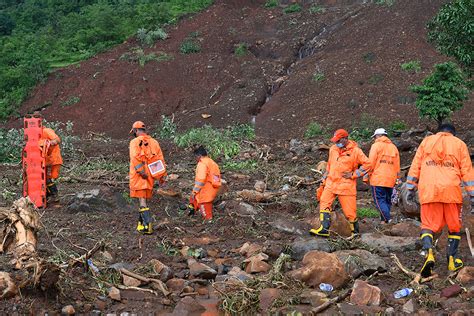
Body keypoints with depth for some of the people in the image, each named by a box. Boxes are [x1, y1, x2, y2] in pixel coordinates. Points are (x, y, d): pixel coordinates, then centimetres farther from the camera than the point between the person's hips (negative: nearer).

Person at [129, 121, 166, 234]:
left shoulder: (135, 142, -4)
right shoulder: (154, 142, 12)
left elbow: (135, 157, -19)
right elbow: (160, 159, 8)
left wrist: (141, 172, -19)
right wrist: (162, 175, 9)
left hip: (139, 176, -5)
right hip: (150, 176, 5)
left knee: (142, 201, -7)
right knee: (144, 200, 15)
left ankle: (147, 225, -16)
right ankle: (141, 224, 19)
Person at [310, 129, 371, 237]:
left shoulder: (355, 151, -5)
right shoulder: (333, 149, 12)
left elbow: (367, 164, -5)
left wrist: (353, 174, -10)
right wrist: (324, 181, 19)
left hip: (346, 185, -5)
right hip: (331, 183, 5)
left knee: (349, 210, -2)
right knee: (324, 202, -10)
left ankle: (355, 231, 17)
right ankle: (324, 229, -15)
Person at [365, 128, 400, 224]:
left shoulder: (376, 145, -2)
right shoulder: (393, 147, 16)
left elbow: (371, 163, -7)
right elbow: (397, 165, 17)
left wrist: (367, 176, -1)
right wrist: (397, 179, 22)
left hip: (378, 179, -6)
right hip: (390, 180, 6)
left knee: (380, 200, -7)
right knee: (387, 200, 11)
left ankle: (388, 219, -20)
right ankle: (383, 220, 9)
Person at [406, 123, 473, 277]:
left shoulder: (426, 141, 16)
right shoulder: (459, 144, 14)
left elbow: (415, 165, 12)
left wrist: (411, 188, 17)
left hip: (428, 189, 0)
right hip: (451, 189, 0)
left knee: (428, 225, 2)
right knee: (454, 226, 14)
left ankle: (428, 253, -23)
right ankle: (452, 259, 11)